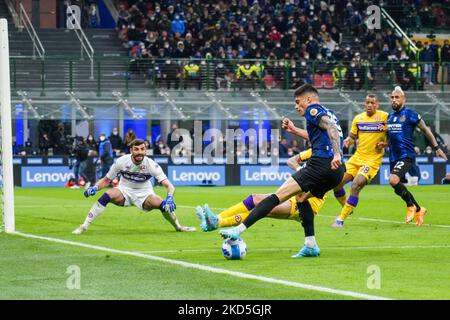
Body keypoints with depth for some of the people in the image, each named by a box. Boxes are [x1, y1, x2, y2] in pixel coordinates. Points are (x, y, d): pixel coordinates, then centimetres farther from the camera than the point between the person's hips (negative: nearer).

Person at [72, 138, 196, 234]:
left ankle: (178, 227, 6)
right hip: (125, 191, 0)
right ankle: (84, 226, -24)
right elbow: (106, 180, -5)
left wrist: (169, 197, -48)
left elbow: (169, 185, -27)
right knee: (106, 196, -31)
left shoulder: (151, 165, -21)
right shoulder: (122, 161, -18)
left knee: (163, 204, -26)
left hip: (144, 194, 0)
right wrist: (95, 187, -25)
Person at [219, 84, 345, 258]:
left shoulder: (313, 110, 4)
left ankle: (239, 230, -22)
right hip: (337, 171, 9)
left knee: (278, 196, -13)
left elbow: (331, 127, -14)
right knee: (301, 197, 29)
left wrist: (336, 154, -27)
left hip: (322, 164, -9)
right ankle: (310, 246, 19)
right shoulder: (329, 114, 30)